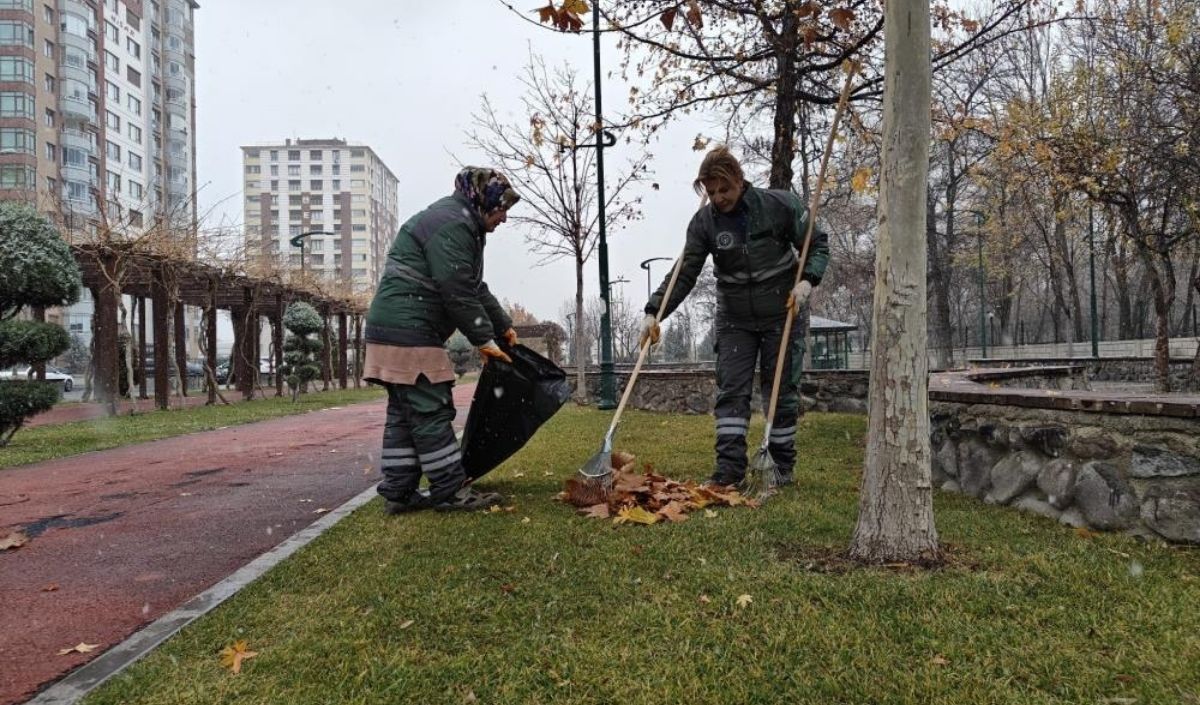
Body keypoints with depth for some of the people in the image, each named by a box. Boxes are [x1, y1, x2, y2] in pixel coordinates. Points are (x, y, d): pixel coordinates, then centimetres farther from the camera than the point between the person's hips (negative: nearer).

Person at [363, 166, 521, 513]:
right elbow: (458, 293, -18)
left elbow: (476, 289, 27)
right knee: (431, 411, -5)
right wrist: (484, 340, -11)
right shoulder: (451, 222, -13)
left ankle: (399, 493, 15)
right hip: (408, 332, -11)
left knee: (404, 414, 11)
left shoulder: (461, 225, 23)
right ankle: (451, 491, 2)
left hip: (398, 332, 11)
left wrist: (503, 327, 27)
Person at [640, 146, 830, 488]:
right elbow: (684, 273, -10)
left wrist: (807, 281, -22)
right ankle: (729, 466, -3)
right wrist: (654, 312, -22)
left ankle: (782, 466, 16)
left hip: (783, 314, -2)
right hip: (734, 318, 2)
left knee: (782, 389, 4)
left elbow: (817, 244, -4)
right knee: (731, 390, -4)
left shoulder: (780, 204, -12)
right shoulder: (703, 222, -7)